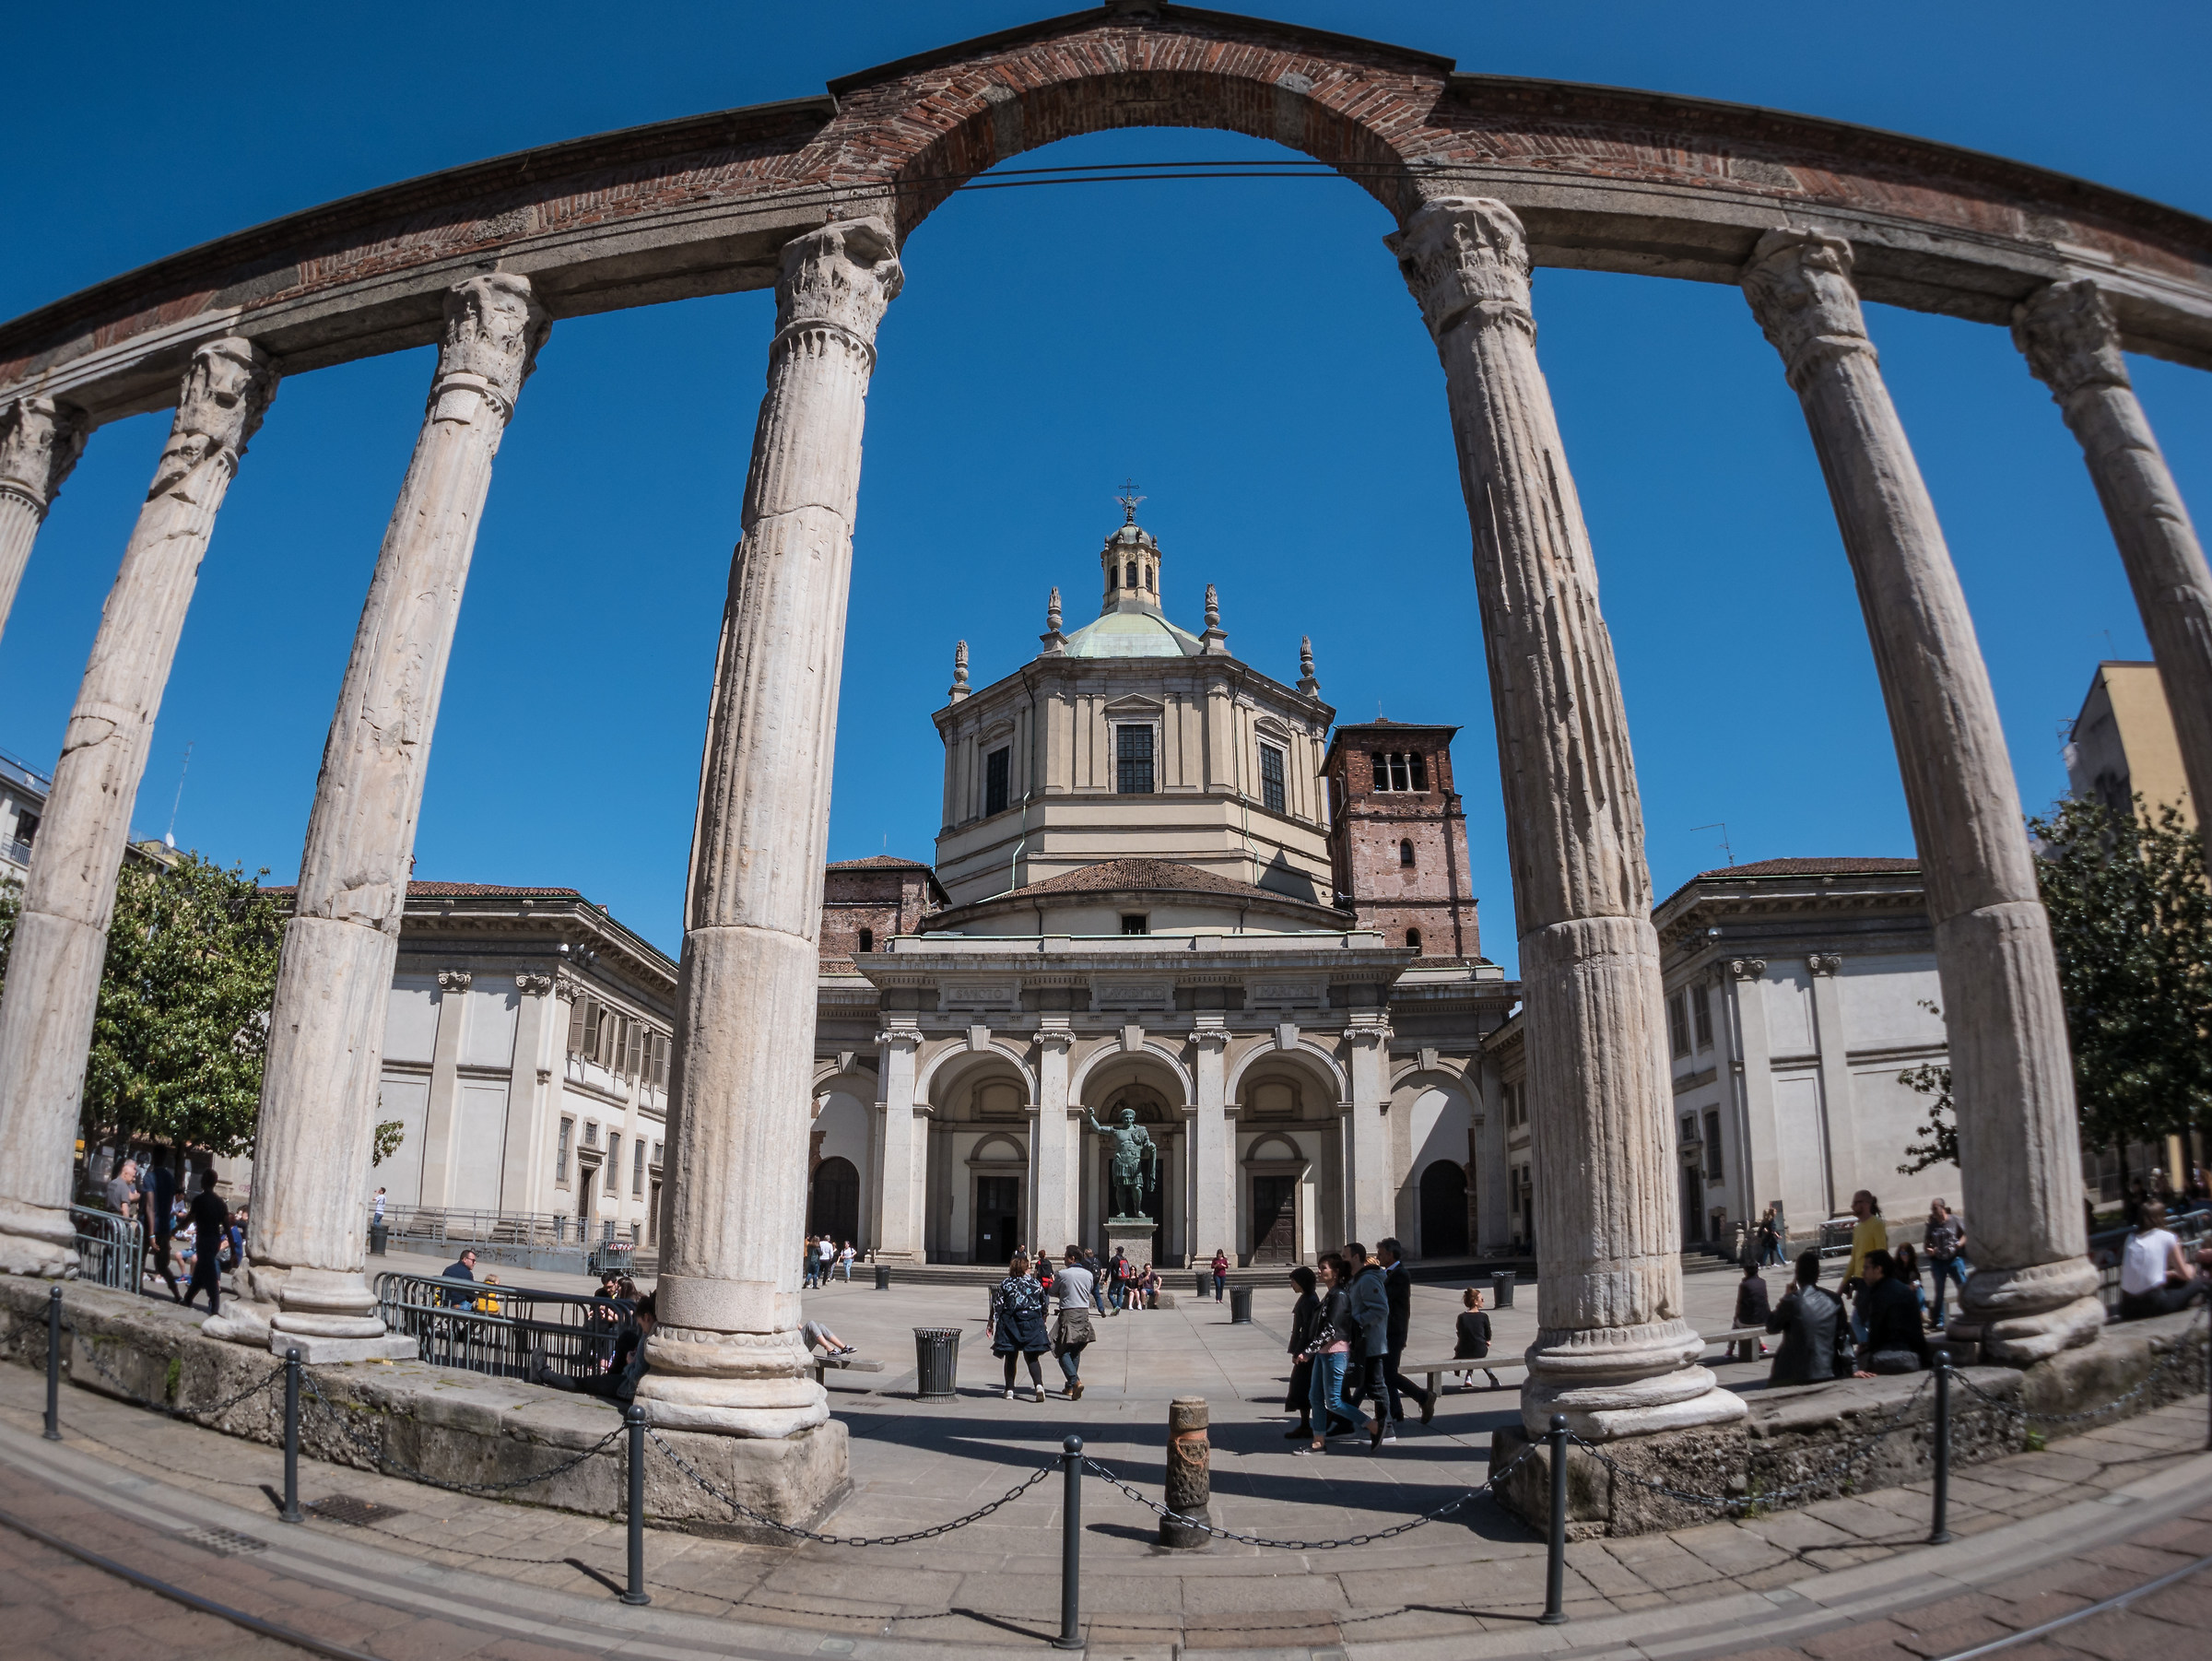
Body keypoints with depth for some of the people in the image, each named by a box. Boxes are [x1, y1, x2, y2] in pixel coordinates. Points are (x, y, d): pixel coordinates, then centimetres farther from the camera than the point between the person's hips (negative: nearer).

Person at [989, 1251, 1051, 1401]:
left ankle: (1010, 1390, 11)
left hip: (1010, 1323, -1)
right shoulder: (1036, 1283, 3)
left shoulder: (1005, 1284, -1)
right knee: (1031, 1357, 4)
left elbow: (997, 1305, -3)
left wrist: (992, 1322, 4)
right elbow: (1044, 1305, 11)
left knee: (1011, 1357, 12)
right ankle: (1039, 1385, -18)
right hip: (1032, 1324, 1)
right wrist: (1043, 1320, 25)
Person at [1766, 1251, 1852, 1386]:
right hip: (1830, 1373, 5)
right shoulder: (1834, 1300, -1)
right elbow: (1843, 1338, 3)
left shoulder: (1792, 1301, -14)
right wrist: (1851, 1370, 10)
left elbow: (1771, 1327, 0)